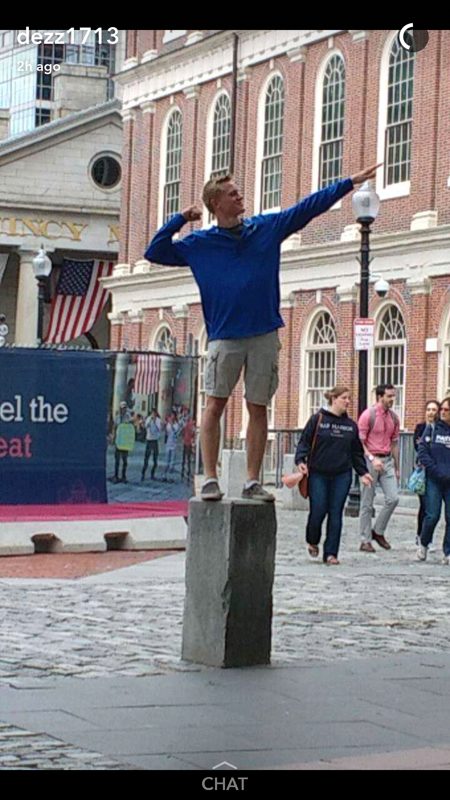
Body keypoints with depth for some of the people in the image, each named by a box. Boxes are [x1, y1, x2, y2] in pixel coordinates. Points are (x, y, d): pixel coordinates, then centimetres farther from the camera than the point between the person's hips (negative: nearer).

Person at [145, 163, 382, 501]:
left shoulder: (268, 227, 11)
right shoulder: (200, 244, 8)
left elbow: (309, 207, 12)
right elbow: (155, 252, 8)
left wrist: (351, 182, 10)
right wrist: (180, 219, 1)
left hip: (264, 334, 2)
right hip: (224, 336, -2)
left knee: (259, 408, 3)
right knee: (215, 404, -8)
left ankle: (253, 482, 7)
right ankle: (210, 479, -5)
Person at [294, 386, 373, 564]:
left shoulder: (351, 425, 10)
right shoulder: (318, 419, -2)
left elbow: (356, 452, 17)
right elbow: (304, 442, -2)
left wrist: (362, 472, 10)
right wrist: (301, 460, -17)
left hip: (342, 476, 3)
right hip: (318, 474, -3)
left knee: (336, 514, 1)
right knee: (318, 511, -4)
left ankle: (331, 553, 7)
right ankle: (312, 542, 26)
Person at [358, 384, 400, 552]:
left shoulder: (394, 418, 9)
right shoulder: (368, 415, -9)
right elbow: (359, 442, -10)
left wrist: (397, 467, 16)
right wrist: (372, 459, -21)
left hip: (387, 460, 5)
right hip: (370, 460, -5)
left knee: (393, 498, -5)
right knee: (367, 503, 1)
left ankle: (378, 531, 13)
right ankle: (365, 541, 7)